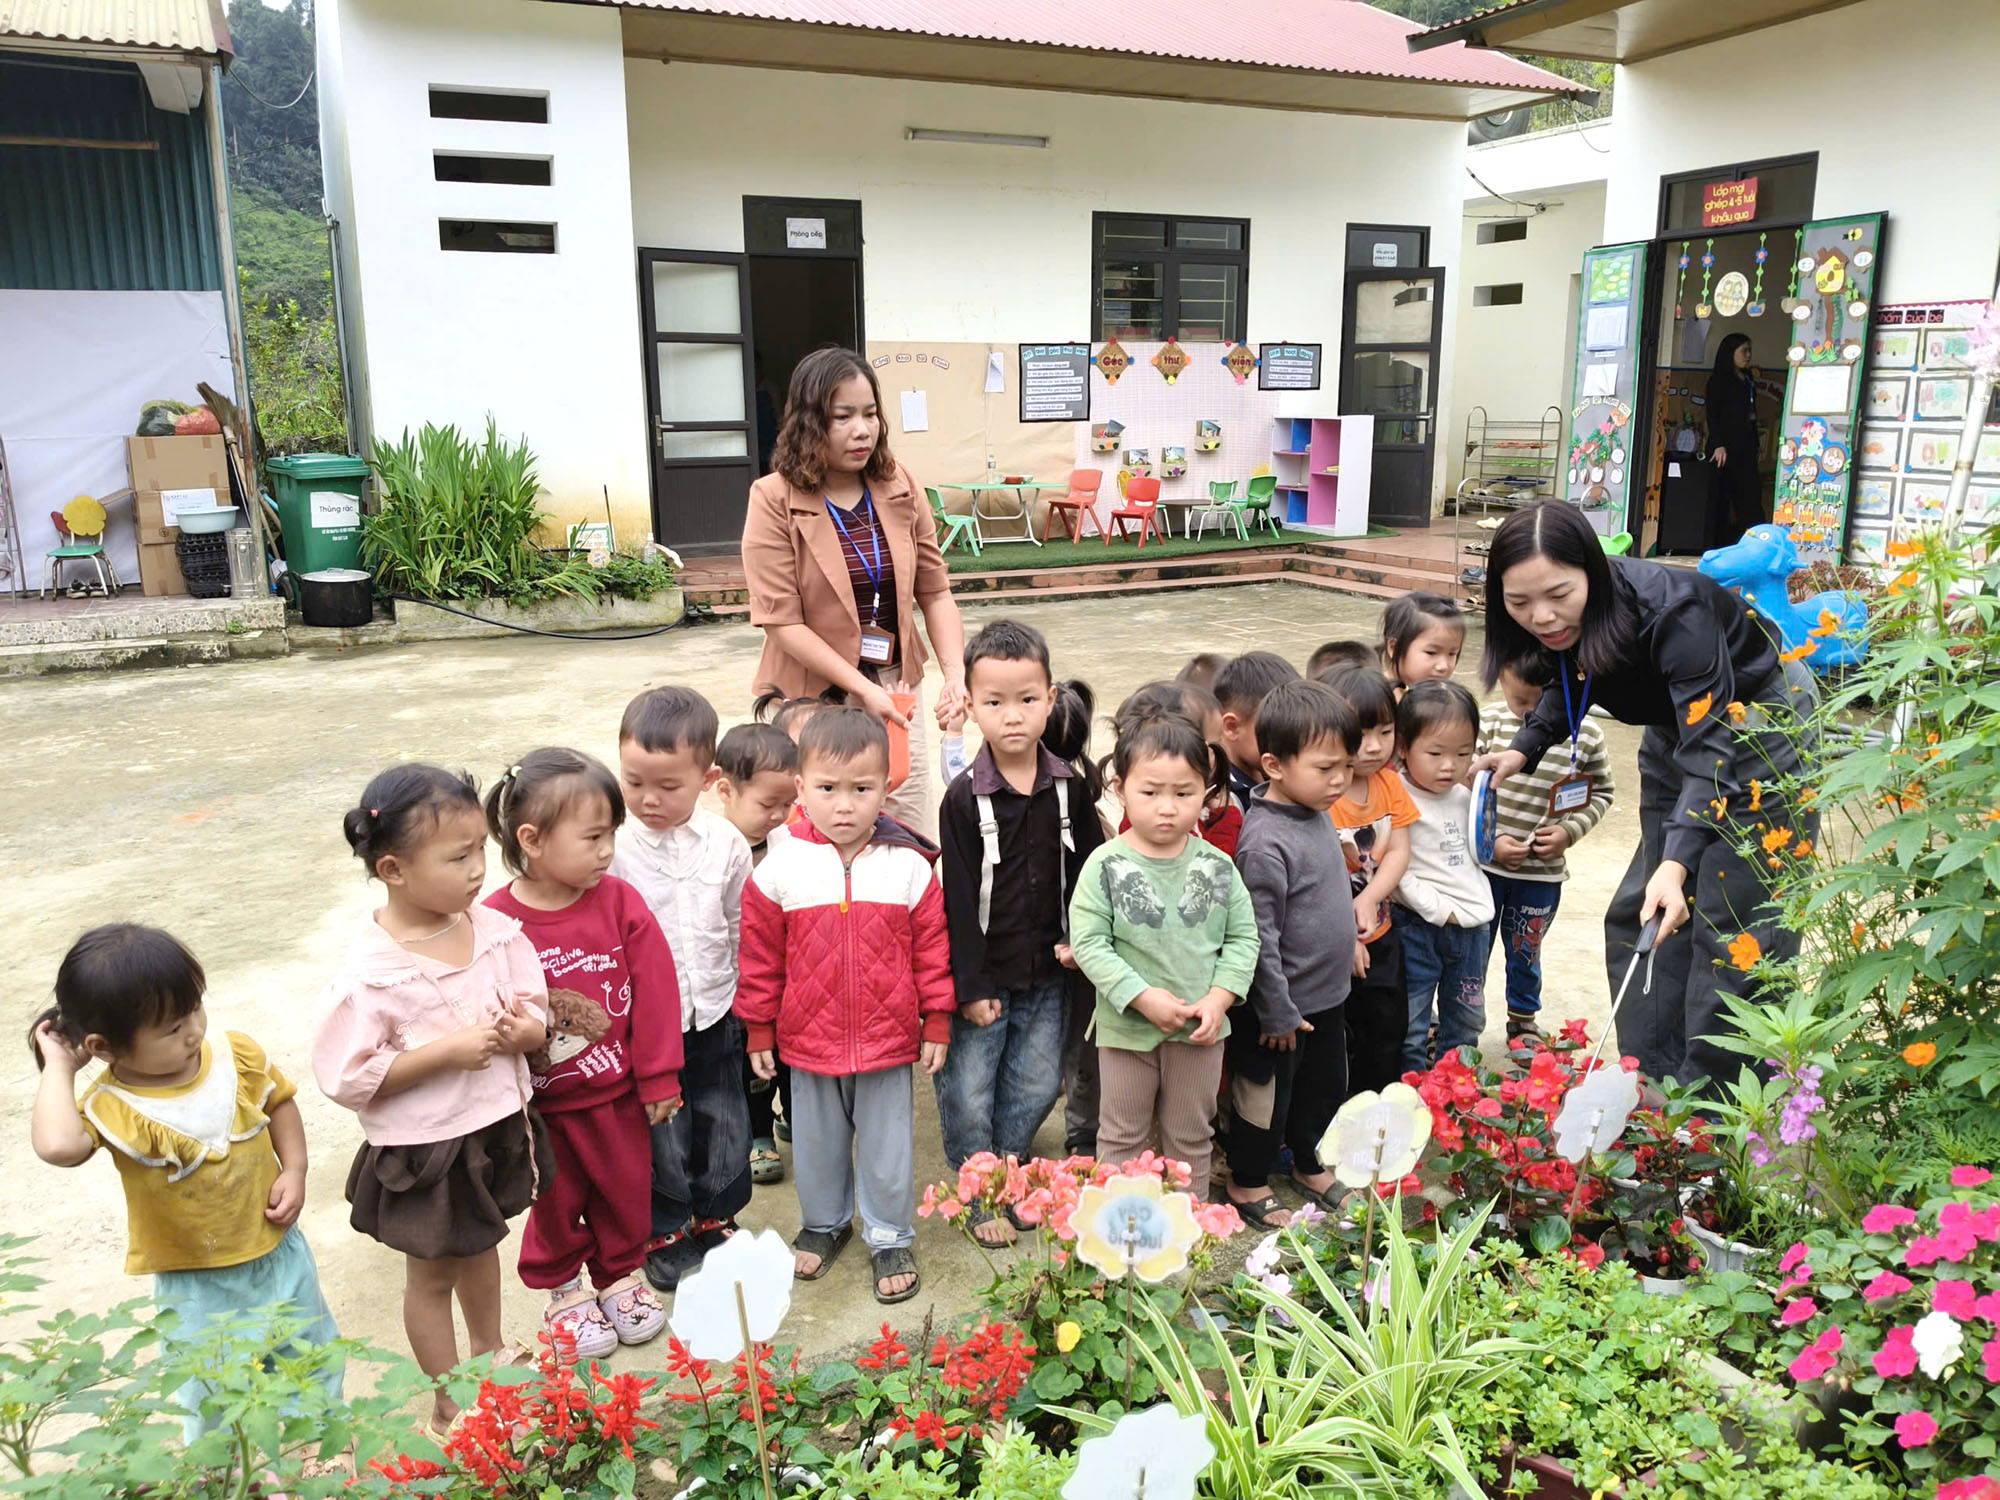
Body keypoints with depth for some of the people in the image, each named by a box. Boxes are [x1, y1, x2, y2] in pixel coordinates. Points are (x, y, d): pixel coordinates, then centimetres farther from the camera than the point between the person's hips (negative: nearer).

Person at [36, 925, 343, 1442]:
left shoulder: (237, 1055, -13)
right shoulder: (112, 1108, -25)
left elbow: (279, 1101, 4)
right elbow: (57, 1145, -47)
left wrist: (294, 1171, -8)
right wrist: (59, 1067, -32)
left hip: (279, 1250, 4)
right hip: (197, 1287, -4)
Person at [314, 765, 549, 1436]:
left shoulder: (493, 929, -10)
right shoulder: (371, 972, -26)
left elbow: (535, 1019, 0)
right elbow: (348, 1078, -23)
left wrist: (518, 1030, -23)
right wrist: (449, 1049, -28)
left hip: (498, 1127, 5)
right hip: (424, 1152, -5)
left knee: (480, 1243, 29)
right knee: (432, 1274, 17)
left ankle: (490, 1349, 54)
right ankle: (450, 1402, 38)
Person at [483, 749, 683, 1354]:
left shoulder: (620, 902, -13)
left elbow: (655, 994, -7)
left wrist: (659, 1078, -3)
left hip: (618, 1092, 2)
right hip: (540, 1103, -1)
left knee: (625, 1189, 18)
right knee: (556, 1201, 18)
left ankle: (621, 1274, 43)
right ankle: (563, 1288, 42)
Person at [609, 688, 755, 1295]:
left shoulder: (726, 843, -5)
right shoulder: (612, 847, -15)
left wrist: (743, 1002, 10)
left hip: (714, 1015, 3)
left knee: (724, 1125, 17)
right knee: (660, 1134, 11)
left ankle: (714, 1217, 40)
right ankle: (664, 1232, 33)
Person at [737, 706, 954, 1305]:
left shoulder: (909, 867, -9)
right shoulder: (780, 869, -9)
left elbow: (932, 948, -1)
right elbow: (760, 955, 0)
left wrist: (937, 1023, 1)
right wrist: (759, 1030, 3)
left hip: (889, 1040, -1)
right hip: (808, 1040, 1)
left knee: (887, 1145, 13)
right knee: (816, 1143, 20)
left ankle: (890, 1238, 33)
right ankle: (823, 1224, 44)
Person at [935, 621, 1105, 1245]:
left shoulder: (1071, 786, -4)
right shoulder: (964, 798, -14)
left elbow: (1089, 868, 6)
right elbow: (958, 899, -12)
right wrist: (971, 985, -12)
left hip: (1046, 971, 3)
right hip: (983, 975, -3)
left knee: (1036, 1087, 16)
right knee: (968, 1094, 7)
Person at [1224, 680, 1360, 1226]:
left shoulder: (1318, 815, 0)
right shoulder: (1267, 842, -28)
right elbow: (1259, 937, -24)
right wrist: (1277, 1012, -18)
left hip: (1327, 994, 9)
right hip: (1283, 1004, -8)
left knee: (1325, 1085, 24)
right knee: (1266, 1094, 11)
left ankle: (1310, 1162, 46)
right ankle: (1248, 1182, 31)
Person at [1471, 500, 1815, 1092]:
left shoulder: (1671, 610, -38)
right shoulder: (1567, 624, -17)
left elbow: (1710, 751, -43)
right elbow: (1575, 682, 7)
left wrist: (1678, 863, -54)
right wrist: (1526, 748, -8)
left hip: (1762, 723, -7)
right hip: (1674, 728, 7)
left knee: (1736, 927, -8)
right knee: (1639, 917, 7)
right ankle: (1652, 1086, 18)